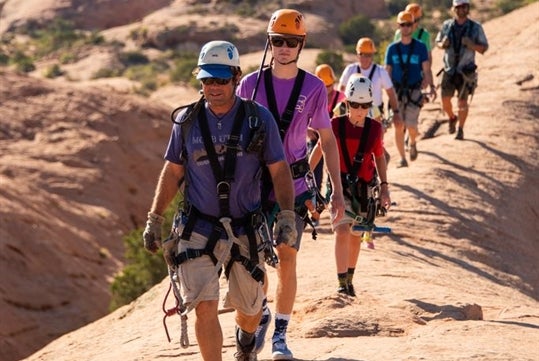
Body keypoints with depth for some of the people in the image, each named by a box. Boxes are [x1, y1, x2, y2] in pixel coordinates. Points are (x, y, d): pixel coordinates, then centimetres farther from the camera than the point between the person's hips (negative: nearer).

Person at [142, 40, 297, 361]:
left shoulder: (258, 118, -3)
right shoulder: (187, 121, 1)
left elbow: (280, 169, -1)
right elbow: (173, 171, 10)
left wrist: (288, 215, -13)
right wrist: (155, 220, 8)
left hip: (246, 231, 0)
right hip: (199, 230, 0)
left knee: (250, 307, 16)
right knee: (205, 307, -15)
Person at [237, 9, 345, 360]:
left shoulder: (314, 87, -3)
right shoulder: (251, 84, -3)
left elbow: (328, 139, 4)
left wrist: (338, 190, 1)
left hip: (293, 186, 0)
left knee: (287, 260, 2)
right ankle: (261, 314, 28)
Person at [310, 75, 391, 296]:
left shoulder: (375, 128, -4)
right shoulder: (336, 125, -10)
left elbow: (379, 156, 10)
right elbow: (319, 150, 2)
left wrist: (384, 186, 7)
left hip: (364, 187, 3)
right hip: (341, 185, -3)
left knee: (356, 235, 14)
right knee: (342, 230, -19)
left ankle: (349, 278, 32)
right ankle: (342, 282, -18)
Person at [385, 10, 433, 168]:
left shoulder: (420, 47, 2)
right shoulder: (392, 48, 7)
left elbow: (426, 70, 0)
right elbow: (387, 72, 10)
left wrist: (431, 86, -14)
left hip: (414, 92, -2)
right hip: (396, 91, 2)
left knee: (411, 126, -12)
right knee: (398, 126, -3)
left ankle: (412, 143, 22)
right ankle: (402, 159, 8)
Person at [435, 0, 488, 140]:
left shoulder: (476, 27, -7)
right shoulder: (447, 26, 0)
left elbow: (484, 48, -4)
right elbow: (438, 42, 12)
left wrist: (471, 44, -23)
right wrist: (442, 44, -12)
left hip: (466, 71, -2)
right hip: (449, 69, 2)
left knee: (462, 102, -1)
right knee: (445, 100, 4)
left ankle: (460, 130, 15)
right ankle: (452, 118, 35)